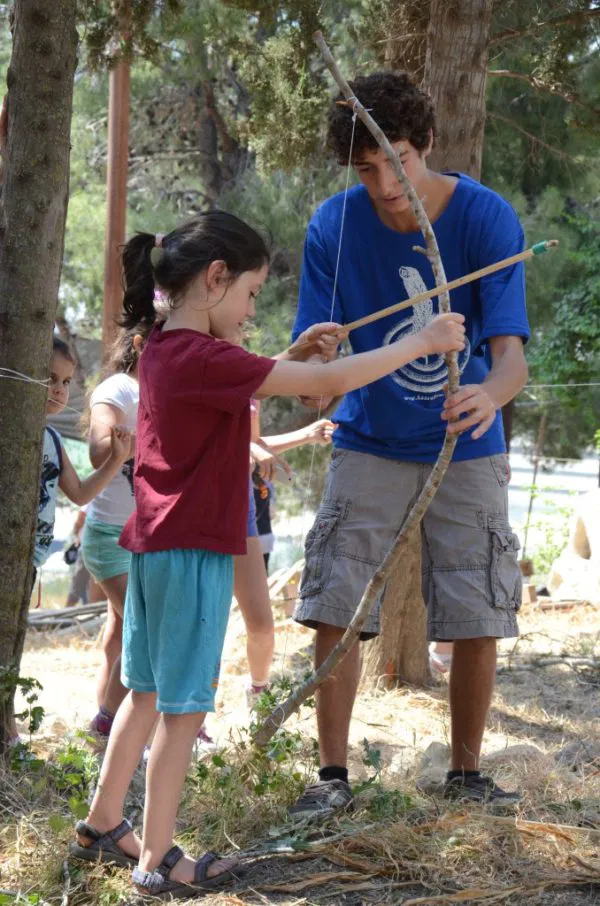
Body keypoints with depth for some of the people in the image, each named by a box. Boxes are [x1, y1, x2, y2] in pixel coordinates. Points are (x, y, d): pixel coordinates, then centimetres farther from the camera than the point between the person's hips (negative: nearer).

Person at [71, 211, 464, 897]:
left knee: (148, 693, 19)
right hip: (194, 552, -9)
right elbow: (329, 383, -22)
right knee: (184, 708, 1)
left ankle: (102, 827, 29)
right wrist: (420, 343, -13)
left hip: (153, 548, 9)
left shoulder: (162, 350, 7)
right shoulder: (204, 358, -21)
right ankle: (156, 861, 9)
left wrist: (295, 353, 9)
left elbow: (239, 381, 24)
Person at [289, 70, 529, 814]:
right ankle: (333, 774, 7)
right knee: (334, 610, -6)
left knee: (480, 621, -1)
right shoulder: (334, 226, -11)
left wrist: (491, 392, -48)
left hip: (465, 448, -1)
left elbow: (511, 354, -24)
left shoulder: (486, 219, -17)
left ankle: (466, 773, 18)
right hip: (370, 442, 1)